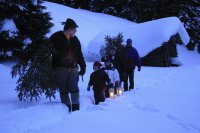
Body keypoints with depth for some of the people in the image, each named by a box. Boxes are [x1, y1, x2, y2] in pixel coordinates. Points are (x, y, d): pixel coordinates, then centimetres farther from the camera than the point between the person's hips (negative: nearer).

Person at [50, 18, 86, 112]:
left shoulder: (75, 39, 15)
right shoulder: (55, 38, 1)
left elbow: (79, 54, 21)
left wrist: (83, 67, 17)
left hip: (73, 68, 3)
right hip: (60, 68, -2)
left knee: (74, 88, -8)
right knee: (63, 90, 1)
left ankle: (76, 108, -2)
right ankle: (67, 109, 8)